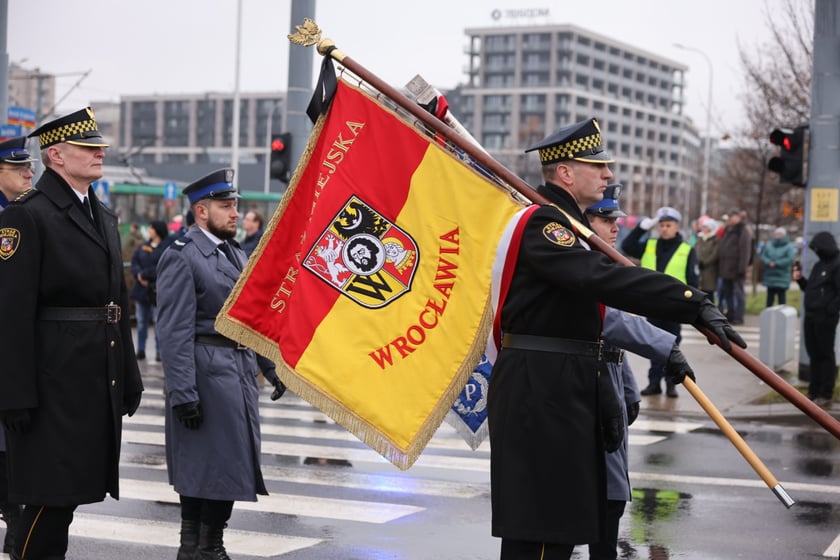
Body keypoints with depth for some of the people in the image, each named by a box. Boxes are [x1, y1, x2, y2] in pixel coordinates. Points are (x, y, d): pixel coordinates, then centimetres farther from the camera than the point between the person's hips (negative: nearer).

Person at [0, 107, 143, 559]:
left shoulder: (104, 217, 16)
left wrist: (129, 378, 17)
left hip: (101, 382, 8)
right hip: (54, 382, -8)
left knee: (71, 490, 12)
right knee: (51, 493, -4)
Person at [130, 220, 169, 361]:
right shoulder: (143, 246, 14)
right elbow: (134, 262, 7)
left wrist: (145, 275, -17)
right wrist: (139, 275, -11)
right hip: (141, 289, 6)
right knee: (141, 322, 10)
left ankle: (160, 351, 1)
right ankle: (140, 350, 16)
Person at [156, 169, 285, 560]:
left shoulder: (235, 253, 14)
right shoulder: (181, 257, -12)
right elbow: (175, 332, -17)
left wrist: (272, 367, 16)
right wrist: (182, 393, -21)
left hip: (240, 372, 9)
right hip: (206, 374, -8)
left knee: (229, 464, 12)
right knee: (204, 465, -2)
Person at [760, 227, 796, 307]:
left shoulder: (790, 247, -1)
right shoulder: (768, 245, 11)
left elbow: (790, 259, -14)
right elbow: (762, 256, 2)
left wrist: (776, 263, -18)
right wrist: (769, 263, -18)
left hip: (782, 279, -4)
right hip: (770, 277, 4)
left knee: (781, 297, -2)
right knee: (770, 297, 9)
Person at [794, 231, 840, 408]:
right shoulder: (819, 265, 16)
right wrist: (800, 279, 5)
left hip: (825, 319, -8)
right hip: (811, 317, 8)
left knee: (826, 355, -2)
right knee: (813, 354, 13)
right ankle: (814, 391, 22)